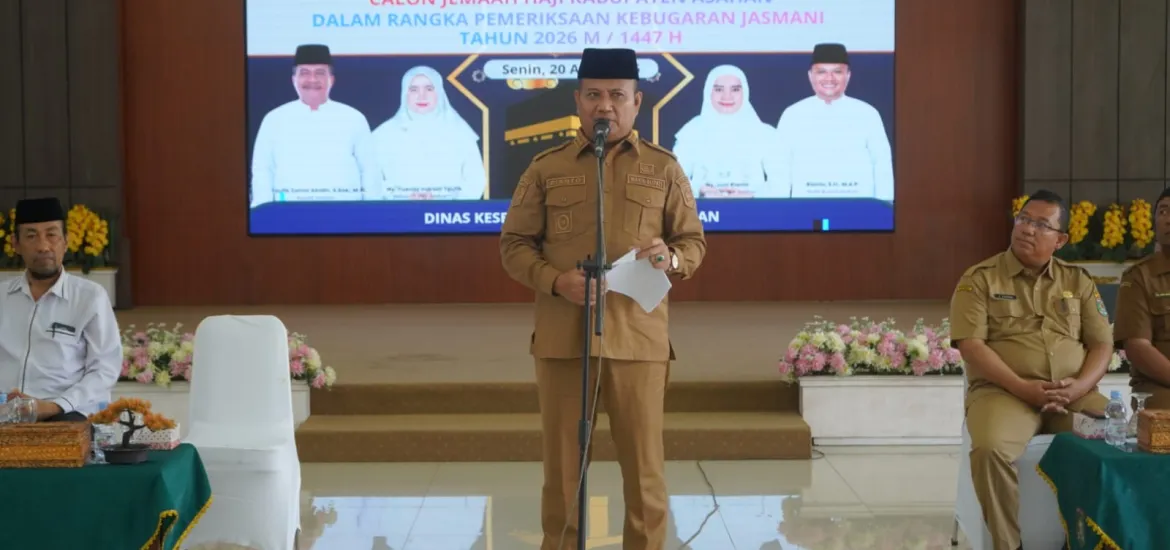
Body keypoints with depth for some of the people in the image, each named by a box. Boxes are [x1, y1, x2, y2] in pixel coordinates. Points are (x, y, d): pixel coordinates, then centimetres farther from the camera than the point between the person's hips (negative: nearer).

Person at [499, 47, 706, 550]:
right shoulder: (545, 168, 6)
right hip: (561, 337, 0)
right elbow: (513, 244, 7)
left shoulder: (663, 168, 7)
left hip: (637, 336, 0)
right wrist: (556, 280, -11)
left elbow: (694, 240, 11)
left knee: (643, 463, 4)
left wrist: (671, 259, -12)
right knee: (562, 462, 6)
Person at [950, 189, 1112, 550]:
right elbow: (970, 344, -6)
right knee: (990, 448, -35)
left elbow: (1102, 345, 11)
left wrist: (1079, 386, -10)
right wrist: (1021, 387, -17)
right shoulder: (980, 279, 4)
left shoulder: (1078, 281, 16)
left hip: (1073, 394, 3)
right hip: (1003, 391, -3)